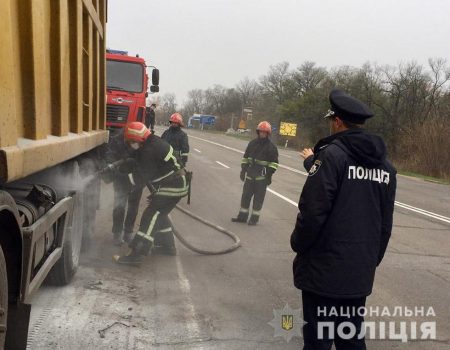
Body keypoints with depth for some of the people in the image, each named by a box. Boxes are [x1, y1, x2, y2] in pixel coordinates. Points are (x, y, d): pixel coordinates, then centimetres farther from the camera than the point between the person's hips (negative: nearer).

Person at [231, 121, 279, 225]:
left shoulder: (271, 147, -3)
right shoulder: (252, 143, 11)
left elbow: (274, 163, -4)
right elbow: (245, 157, 15)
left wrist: (269, 174, -11)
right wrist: (243, 170, 10)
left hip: (262, 176, -5)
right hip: (250, 175, 5)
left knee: (258, 197, 1)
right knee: (246, 195, 8)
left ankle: (254, 218, 8)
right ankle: (242, 216, 18)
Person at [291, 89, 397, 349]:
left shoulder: (332, 154, -13)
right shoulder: (385, 165, 9)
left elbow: (313, 210, -18)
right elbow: (385, 223, 13)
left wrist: (298, 244, -2)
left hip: (325, 269, -7)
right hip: (361, 272, 7)